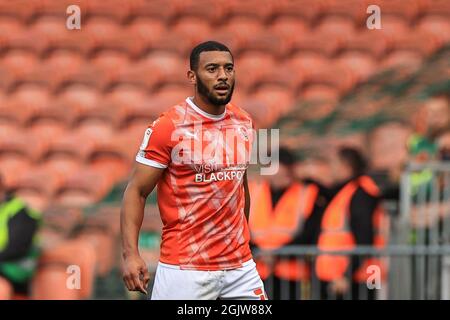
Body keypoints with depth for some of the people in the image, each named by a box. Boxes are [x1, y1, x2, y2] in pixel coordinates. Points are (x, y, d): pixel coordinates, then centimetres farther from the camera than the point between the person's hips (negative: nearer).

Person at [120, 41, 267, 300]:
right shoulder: (169, 127, -10)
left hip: (240, 266, 5)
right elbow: (136, 192, -8)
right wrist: (131, 254, -19)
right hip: (184, 269, -5)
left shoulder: (244, 123, 8)